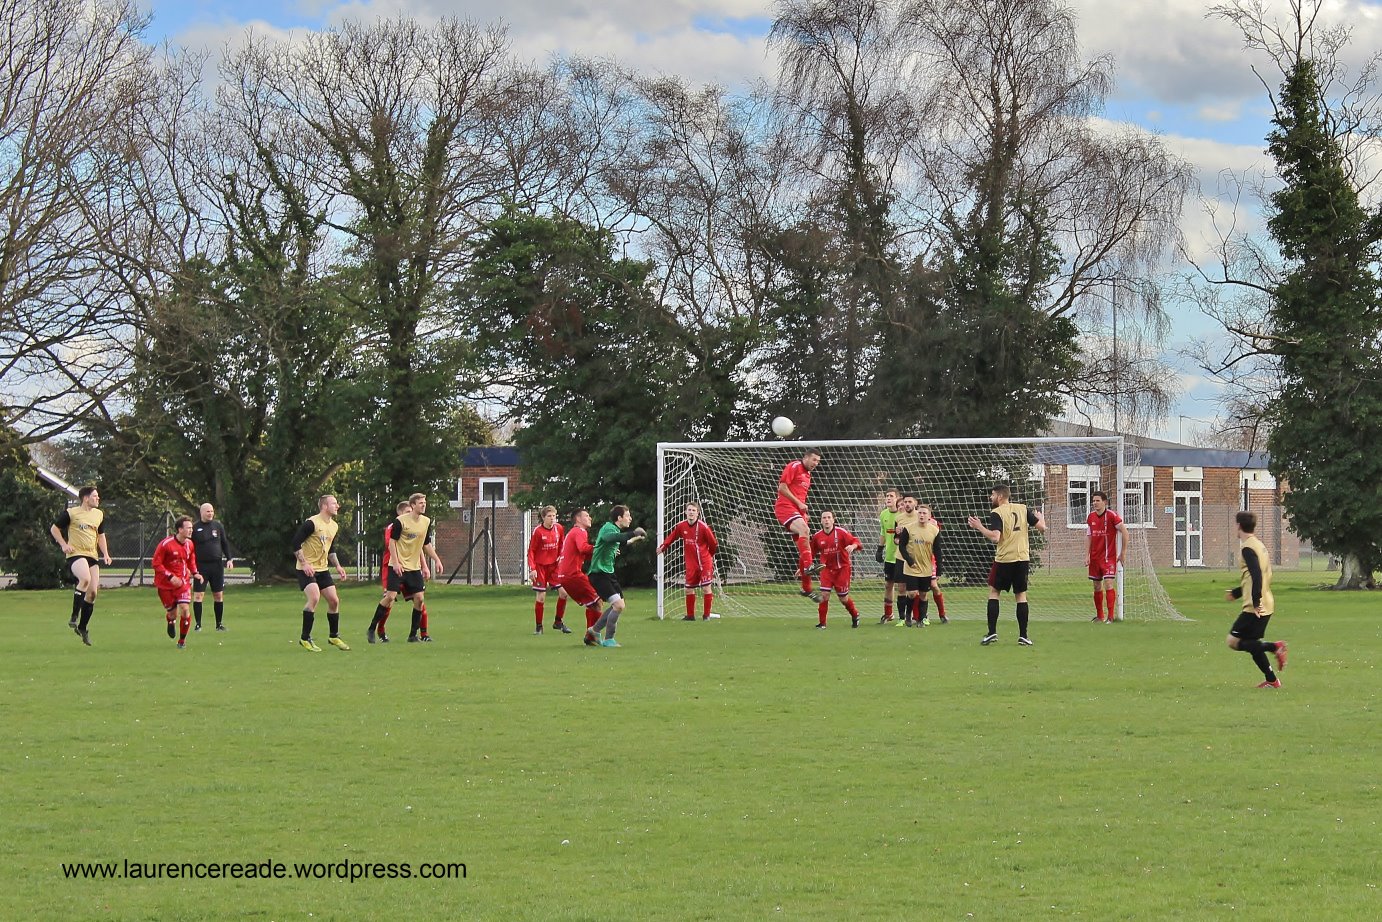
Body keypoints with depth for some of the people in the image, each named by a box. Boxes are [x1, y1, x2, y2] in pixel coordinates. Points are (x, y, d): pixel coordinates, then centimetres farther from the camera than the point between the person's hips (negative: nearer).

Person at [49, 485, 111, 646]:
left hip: (92, 556, 7)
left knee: (92, 592, 0)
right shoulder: (71, 513, -3)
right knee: (85, 579, -33)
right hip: (75, 554, -7)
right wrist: (64, 545, -7)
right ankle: (74, 616, -21)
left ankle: (83, 627, 15)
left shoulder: (99, 514, 15)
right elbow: (54, 528, 6)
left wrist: (105, 553, 13)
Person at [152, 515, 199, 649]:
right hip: (165, 583, -3)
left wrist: (195, 573, 0)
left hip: (182, 581, 3)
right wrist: (170, 577, -23)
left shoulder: (189, 544, 0)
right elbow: (156, 564, -15)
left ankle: (182, 640, 3)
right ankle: (170, 622, 43)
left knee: (184, 609, -14)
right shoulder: (165, 544, -18)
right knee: (173, 614, 2)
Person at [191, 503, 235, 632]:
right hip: (201, 566, -3)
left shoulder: (218, 526, 8)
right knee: (198, 594, -7)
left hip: (217, 565, 3)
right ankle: (198, 624, -2)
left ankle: (219, 624, 13)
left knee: (218, 595, 5)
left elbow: (225, 543, 14)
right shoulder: (195, 528, -2)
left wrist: (229, 559, 3)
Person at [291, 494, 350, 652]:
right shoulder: (311, 523, -16)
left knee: (334, 600, 4)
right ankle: (305, 639, -15)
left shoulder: (334, 526, 11)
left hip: (323, 569, 8)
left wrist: (337, 566, 14)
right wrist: (304, 563, -23)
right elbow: (296, 543, -17)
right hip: (307, 569, -8)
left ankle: (334, 636, 22)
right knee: (314, 597, -24)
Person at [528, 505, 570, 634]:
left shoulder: (559, 528, -1)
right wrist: (532, 569, -18)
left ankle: (558, 622, 14)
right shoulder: (538, 531, -14)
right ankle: (539, 627, 7)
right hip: (540, 566, -4)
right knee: (540, 597, -4)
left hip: (554, 565, 4)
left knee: (563, 592, -2)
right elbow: (531, 551, -10)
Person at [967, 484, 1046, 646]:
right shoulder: (1023, 509, 4)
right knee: (1021, 595, 10)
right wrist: (1041, 518, 27)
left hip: (1004, 559, -4)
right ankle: (1023, 636, 6)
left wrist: (979, 527, -11)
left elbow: (995, 537, -22)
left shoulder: (996, 513, -9)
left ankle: (992, 633, 3)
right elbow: (1041, 527, 5)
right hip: (1022, 558, 4)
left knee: (993, 591, 11)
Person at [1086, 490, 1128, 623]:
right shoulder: (1090, 517, 7)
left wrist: (1122, 553, -9)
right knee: (1097, 586, 10)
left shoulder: (1112, 516, -11)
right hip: (1095, 557, 6)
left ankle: (1111, 616, -14)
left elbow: (1124, 532, -10)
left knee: (1108, 583, -15)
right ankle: (1099, 616, 21)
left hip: (1109, 556, -6)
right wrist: (1088, 556, 6)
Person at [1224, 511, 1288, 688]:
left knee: (1233, 641, -7)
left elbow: (1256, 576, -24)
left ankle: (1274, 647, -15)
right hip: (1267, 605, 9)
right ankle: (1271, 680, 11)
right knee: (1252, 644, 15)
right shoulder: (1258, 545, 17)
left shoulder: (1247, 548, -13)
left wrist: (1256, 602, -27)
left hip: (1256, 608, -9)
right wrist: (1236, 593, 35)